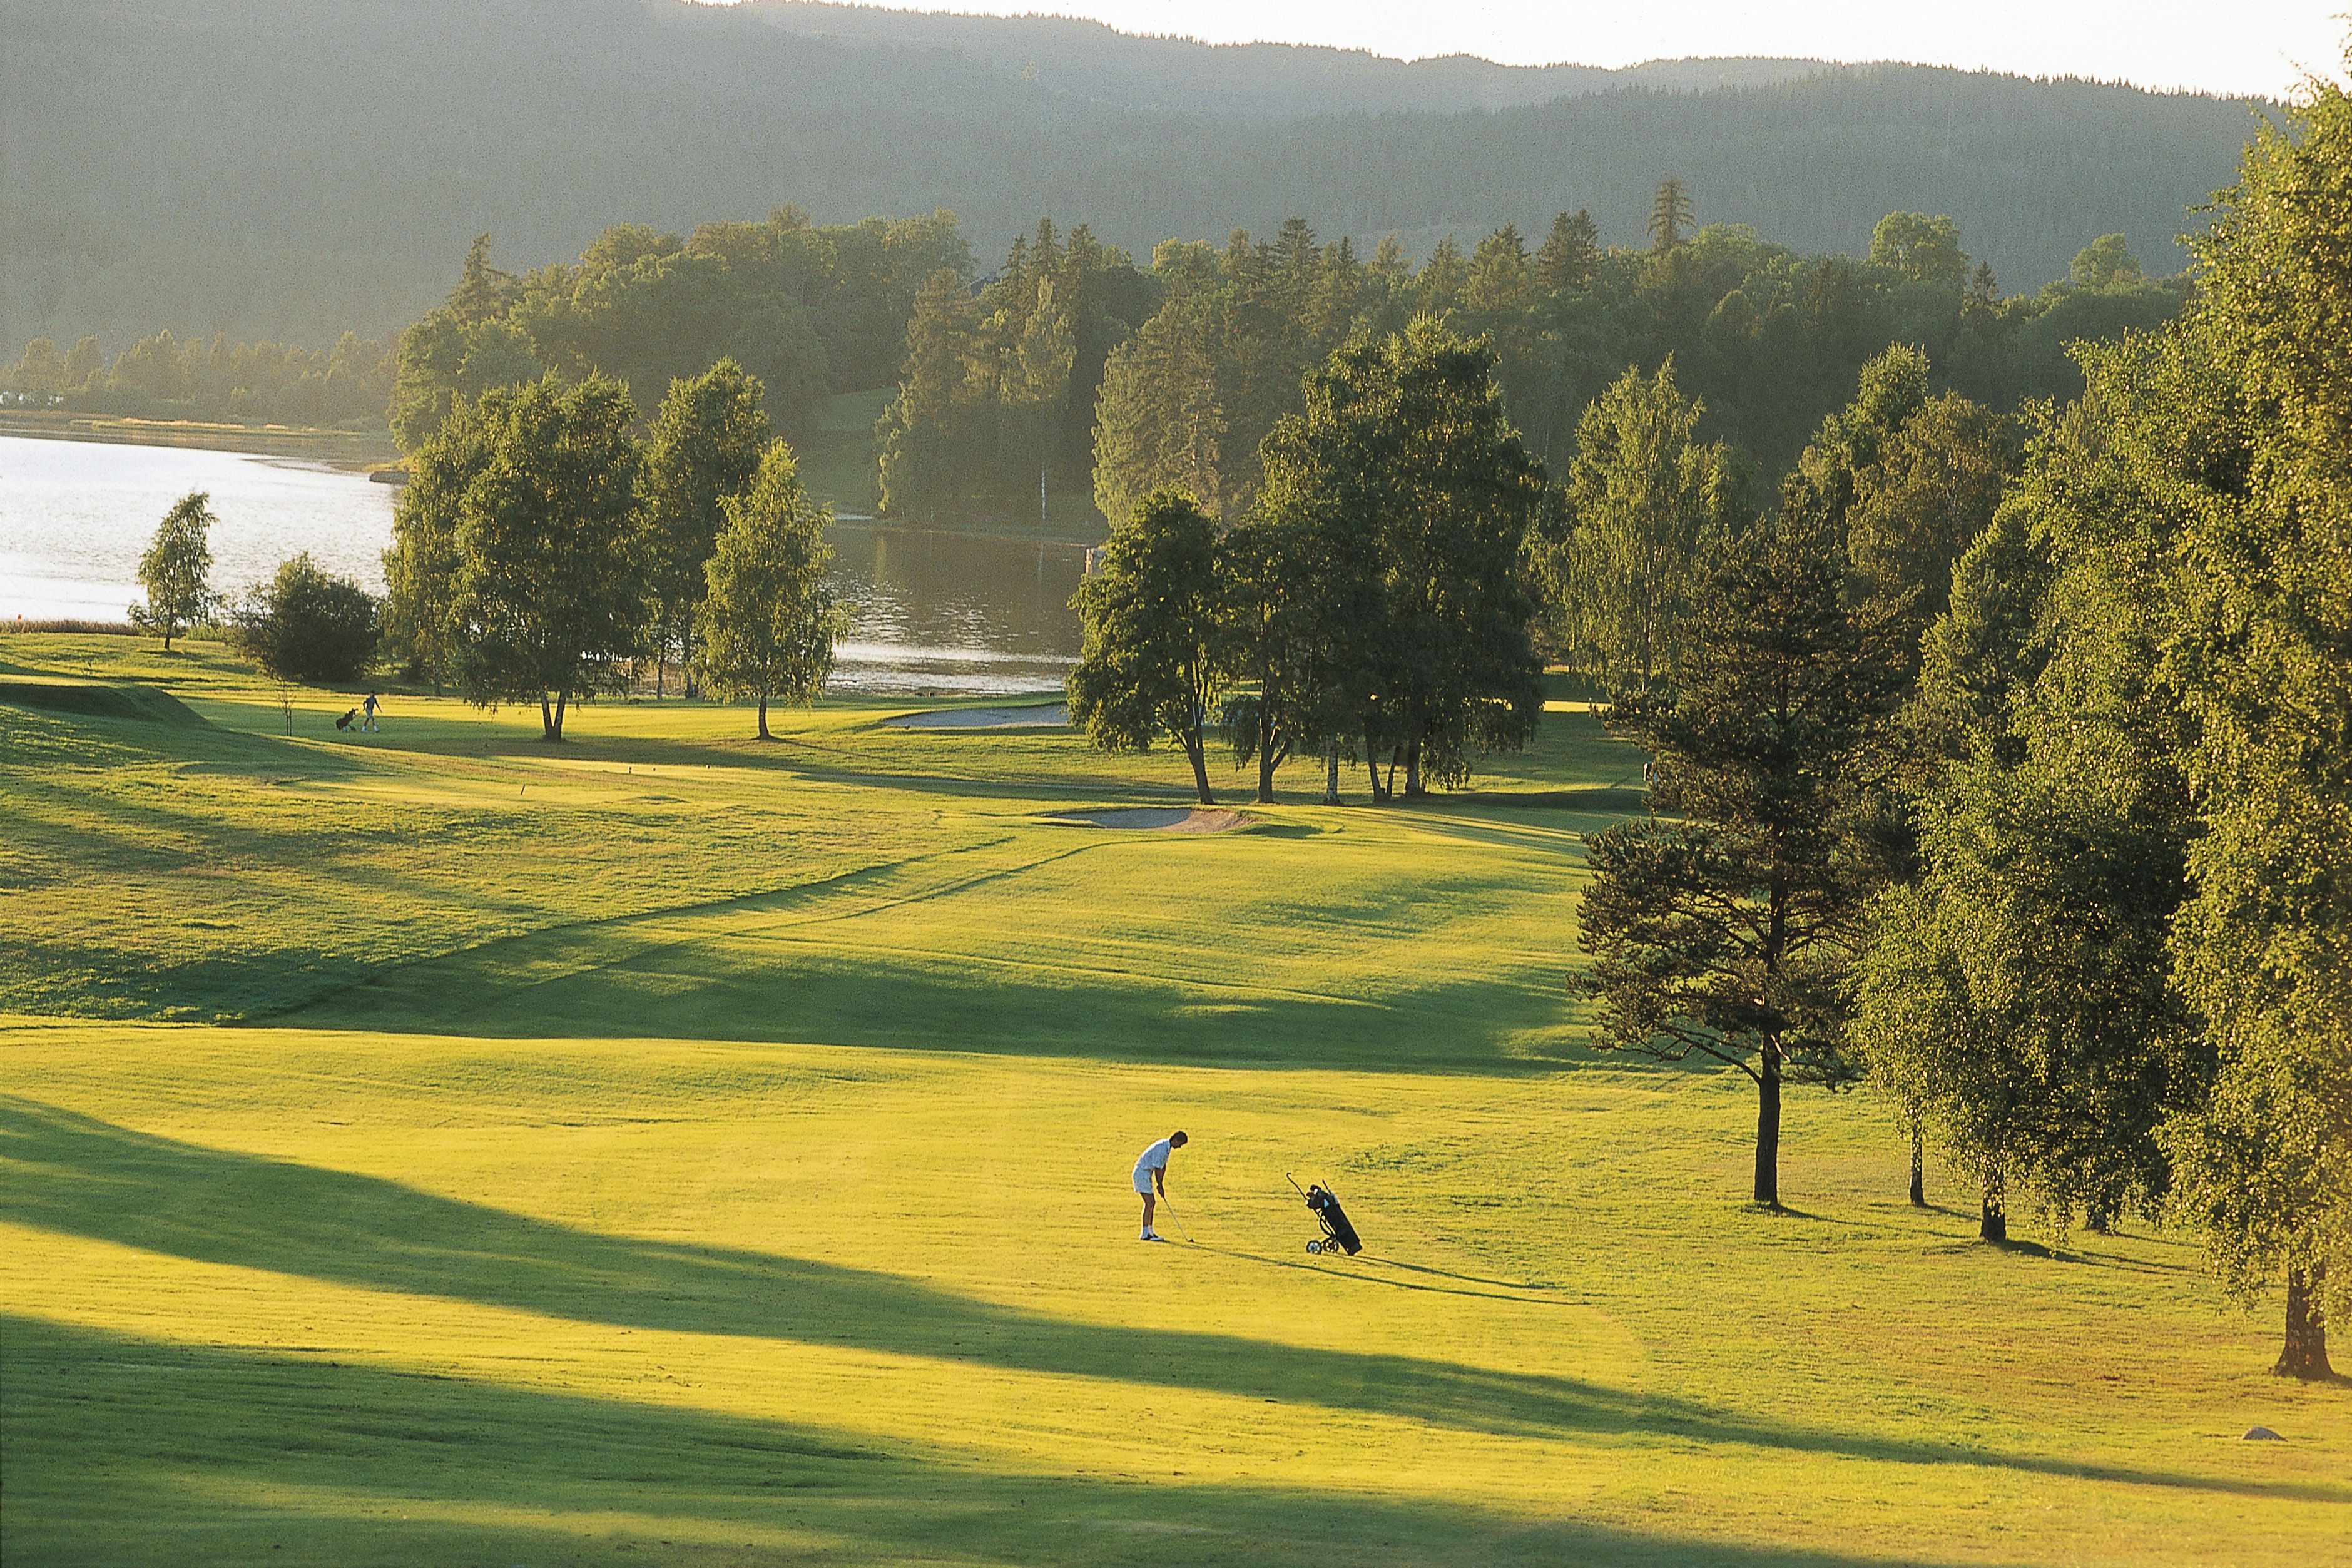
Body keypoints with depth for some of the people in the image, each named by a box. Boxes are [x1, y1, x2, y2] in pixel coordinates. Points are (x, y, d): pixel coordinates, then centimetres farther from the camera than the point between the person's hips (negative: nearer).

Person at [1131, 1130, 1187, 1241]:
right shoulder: (1161, 1148, -23)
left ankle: (1150, 1231, 18)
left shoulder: (1167, 1147, 9)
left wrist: (1161, 1184, 9)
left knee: (1151, 1202, 12)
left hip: (1146, 1174, 10)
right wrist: (1160, 1186, -10)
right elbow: (1157, 1168, -20)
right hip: (1142, 1173, -10)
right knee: (1149, 1203, -10)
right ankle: (1145, 1234, -10)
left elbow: (1163, 1167, 13)